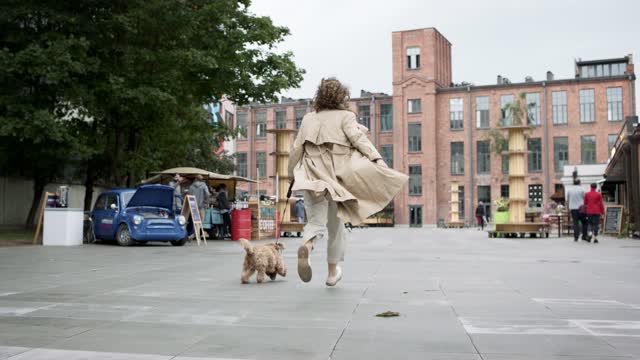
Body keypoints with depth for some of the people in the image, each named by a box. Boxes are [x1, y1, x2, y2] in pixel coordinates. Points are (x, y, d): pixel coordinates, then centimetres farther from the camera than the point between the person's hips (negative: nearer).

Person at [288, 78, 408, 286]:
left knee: (316, 221, 4)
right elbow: (358, 138, -16)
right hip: (335, 177, -1)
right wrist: (377, 159, -24)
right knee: (335, 225, 15)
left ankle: (307, 246, -31)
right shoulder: (345, 116, 0)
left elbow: (296, 149, 12)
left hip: (312, 177, 2)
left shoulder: (308, 119, 11)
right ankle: (332, 271, 26)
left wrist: (292, 173, 23)